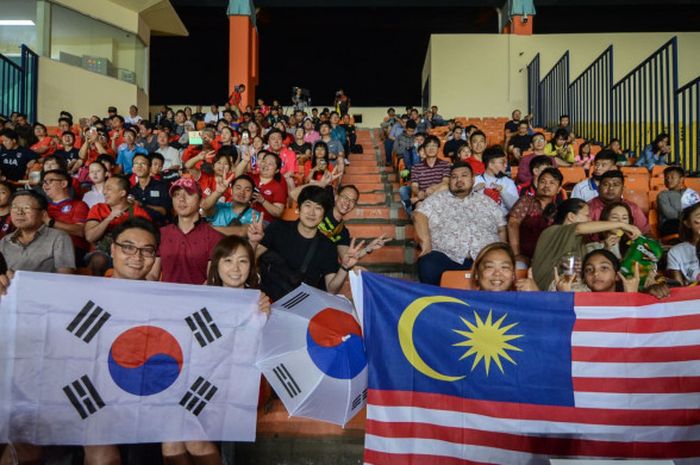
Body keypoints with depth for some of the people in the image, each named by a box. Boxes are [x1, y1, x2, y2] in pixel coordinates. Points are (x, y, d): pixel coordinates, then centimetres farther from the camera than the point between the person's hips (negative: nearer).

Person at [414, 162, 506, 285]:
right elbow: (419, 215, 5)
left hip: (485, 259, 2)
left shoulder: (487, 202, 24)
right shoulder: (437, 199, 18)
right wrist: (426, 242, -10)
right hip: (446, 256, -1)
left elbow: (502, 229, 23)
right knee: (428, 266, -33)